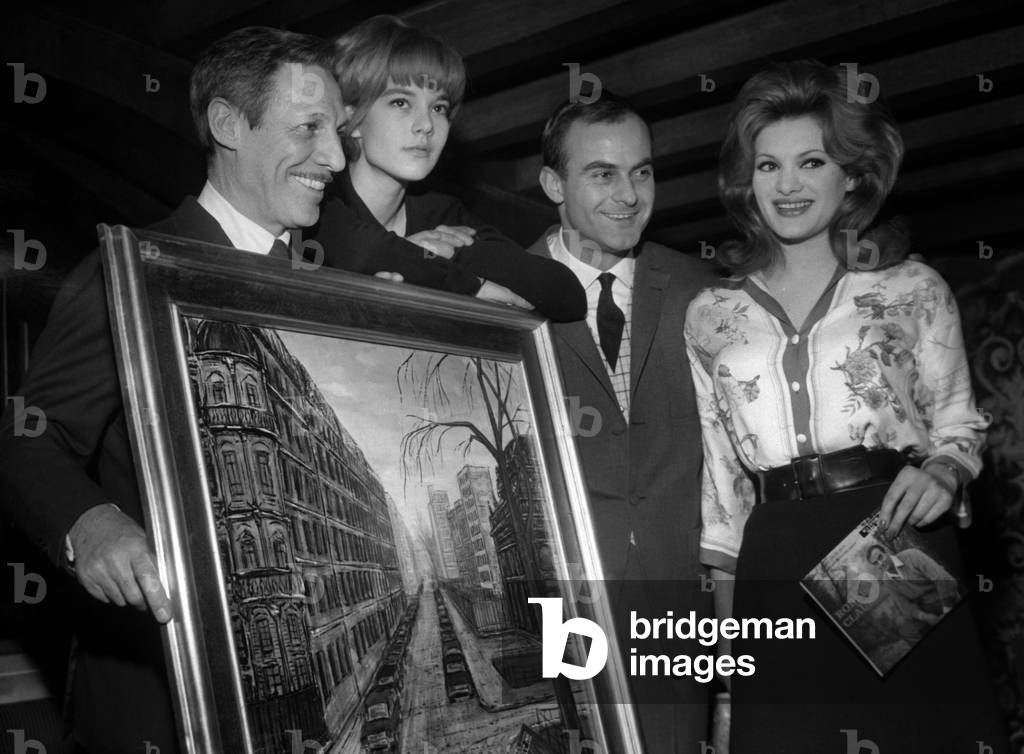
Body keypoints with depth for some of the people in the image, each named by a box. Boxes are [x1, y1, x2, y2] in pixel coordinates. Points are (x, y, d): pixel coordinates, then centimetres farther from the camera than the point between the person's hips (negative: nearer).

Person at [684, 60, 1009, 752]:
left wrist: (942, 471, -14)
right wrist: (724, 595, 11)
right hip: (776, 570, 2)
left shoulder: (913, 288, 5)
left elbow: (959, 422, 8)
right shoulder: (710, 315, 10)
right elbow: (719, 471, 13)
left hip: (898, 546, -1)